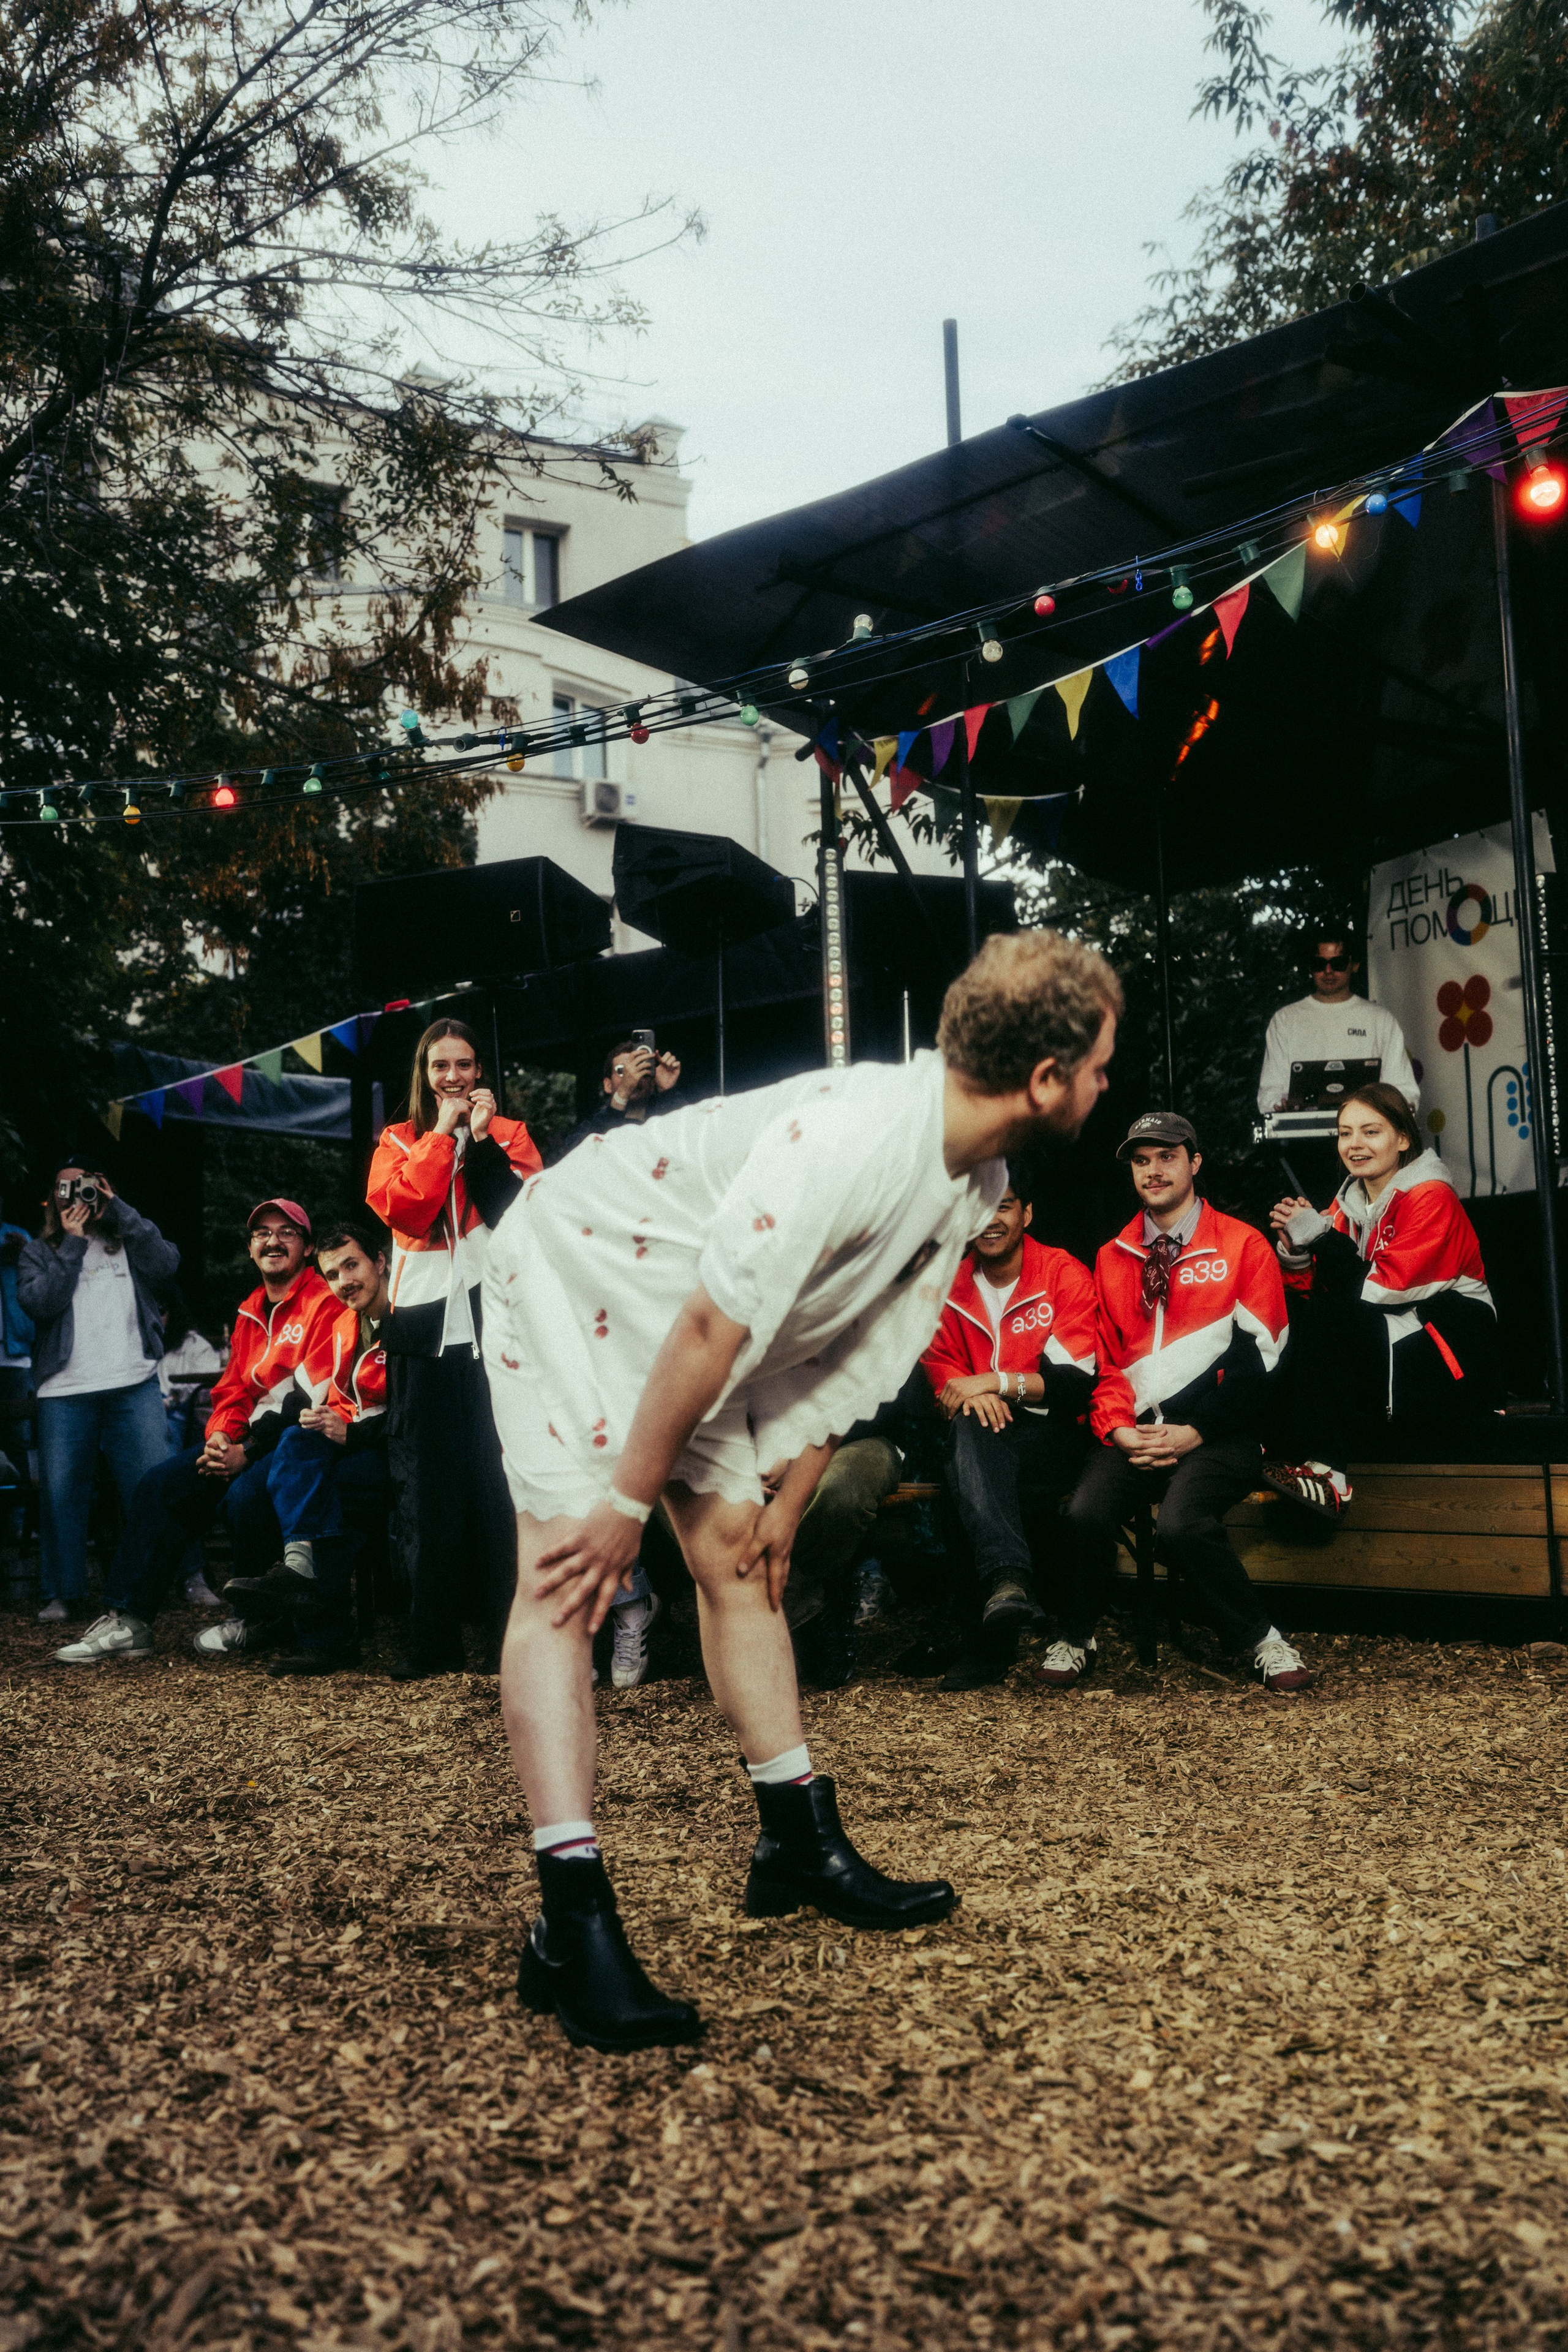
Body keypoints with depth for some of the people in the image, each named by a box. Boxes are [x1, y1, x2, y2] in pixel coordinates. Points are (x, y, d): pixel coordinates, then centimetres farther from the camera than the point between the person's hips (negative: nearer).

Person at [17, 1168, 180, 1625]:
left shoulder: (127, 1242, 16)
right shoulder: (37, 1252, 15)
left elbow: (167, 1264, -5)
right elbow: (39, 1302, -4)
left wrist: (118, 1210, -3)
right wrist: (72, 1244, -2)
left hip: (135, 1385, 0)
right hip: (65, 1392, 0)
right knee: (61, 1492, 1)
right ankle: (63, 1593, 11)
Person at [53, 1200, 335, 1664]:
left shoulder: (323, 1303, -10)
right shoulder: (250, 1312, 18)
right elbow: (233, 1387, 17)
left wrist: (248, 1452, -22)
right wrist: (220, 1435, -7)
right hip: (251, 1436, 9)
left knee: (246, 1491, -33)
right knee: (161, 1483, -5)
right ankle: (127, 1620, -4)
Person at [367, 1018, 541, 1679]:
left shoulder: (508, 1134, 12)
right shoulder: (399, 1141, 15)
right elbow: (403, 1207, -6)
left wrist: (482, 1140, -7)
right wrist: (443, 1132, -4)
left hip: (493, 1319, -1)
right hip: (424, 1322, 2)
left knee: (499, 1476, -4)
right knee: (425, 1481, 3)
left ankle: (511, 1637, 2)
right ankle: (432, 1641, 11)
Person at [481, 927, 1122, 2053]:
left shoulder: (977, 1179, -5)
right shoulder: (851, 1136, -34)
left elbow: (867, 1348, 4)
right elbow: (712, 1329, -31)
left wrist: (785, 1498, 5)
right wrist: (629, 1503, -21)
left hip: (691, 1324, 9)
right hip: (576, 1271, -9)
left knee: (741, 1565, 9)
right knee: (567, 1577, -16)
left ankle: (804, 1846, 20)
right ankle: (573, 1928, -19)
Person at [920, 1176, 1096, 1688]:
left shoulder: (1063, 1274, 0)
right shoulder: (949, 1287, 13)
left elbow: (1079, 1385, -8)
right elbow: (936, 1378, 10)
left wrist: (997, 1382, -20)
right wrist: (968, 1396, -15)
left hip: (1051, 1439, -3)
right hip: (979, 1443, 3)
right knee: (969, 1429, -36)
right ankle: (1009, 1580, -55)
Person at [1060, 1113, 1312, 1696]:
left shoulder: (1242, 1245, 6)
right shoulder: (1112, 1257, 19)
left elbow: (1258, 1358, -1)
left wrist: (1194, 1432, -11)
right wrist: (1117, 1427, -3)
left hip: (1215, 1432, -3)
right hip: (1137, 1431, 3)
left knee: (1181, 1523, -32)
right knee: (1086, 1511, -26)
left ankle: (1259, 1638, -8)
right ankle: (1075, 1635, 0)